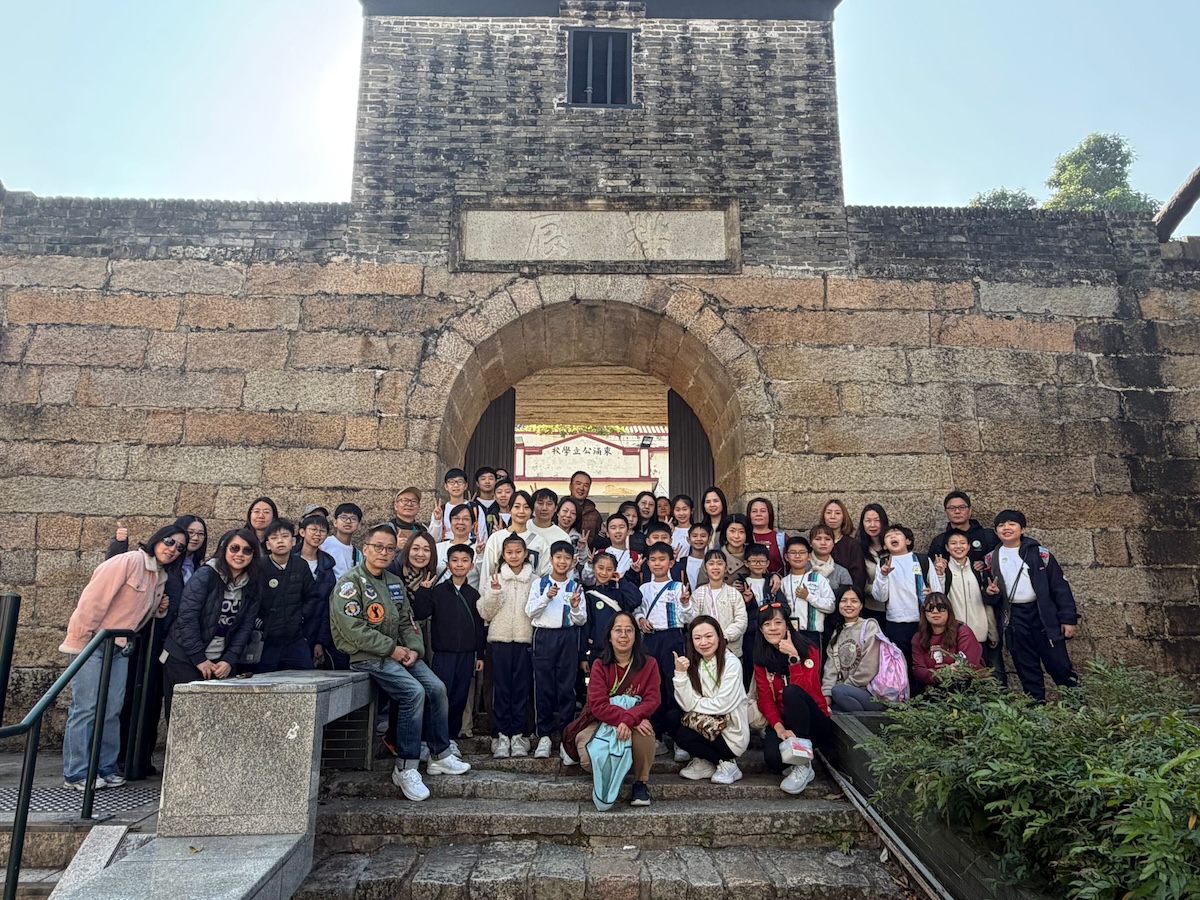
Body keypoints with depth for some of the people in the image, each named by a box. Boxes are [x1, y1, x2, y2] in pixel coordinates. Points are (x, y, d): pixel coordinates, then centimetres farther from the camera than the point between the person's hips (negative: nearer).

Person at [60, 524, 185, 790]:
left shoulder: (161, 578, 11)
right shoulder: (128, 561, -15)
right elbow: (94, 597, -19)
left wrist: (161, 608, 0)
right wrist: (82, 638, -19)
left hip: (119, 647, 8)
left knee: (113, 709, 8)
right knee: (86, 708, -4)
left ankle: (106, 768, 15)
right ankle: (76, 773, 4)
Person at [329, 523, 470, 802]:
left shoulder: (395, 583, 15)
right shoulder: (350, 582, -9)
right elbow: (353, 629, -19)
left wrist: (414, 649, -3)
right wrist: (392, 649, -17)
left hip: (398, 652, 8)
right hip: (367, 656, -8)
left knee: (437, 688, -6)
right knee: (413, 691, -24)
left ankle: (440, 756, 8)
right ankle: (405, 769, -14)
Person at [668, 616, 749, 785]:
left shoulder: (731, 663, -15)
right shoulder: (692, 663, -1)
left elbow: (722, 705, -20)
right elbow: (687, 705, -11)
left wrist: (695, 703, -7)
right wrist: (680, 673, -22)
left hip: (732, 735, -5)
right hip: (708, 726, 5)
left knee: (680, 733, -18)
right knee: (671, 717, -14)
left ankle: (726, 764, 0)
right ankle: (706, 764, 3)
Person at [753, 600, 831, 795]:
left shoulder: (808, 650, -7)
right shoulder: (761, 659, 1)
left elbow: (804, 689, -21)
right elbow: (765, 699, -8)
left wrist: (793, 657, -29)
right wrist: (779, 727, -24)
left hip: (814, 723, -1)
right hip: (783, 721, 2)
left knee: (791, 691, -34)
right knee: (773, 759, -32)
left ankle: (803, 766, -26)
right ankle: (794, 760, 4)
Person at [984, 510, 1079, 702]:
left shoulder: (1039, 554, -2)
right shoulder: (991, 560, 6)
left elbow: (1059, 587, -1)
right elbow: (991, 597, 15)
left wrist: (1068, 618, -5)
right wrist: (991, 593, -8)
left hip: (1043, 614, -2)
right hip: (1014, 619, 2)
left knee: (1058, 664, 0)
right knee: (1027, 669, 10)